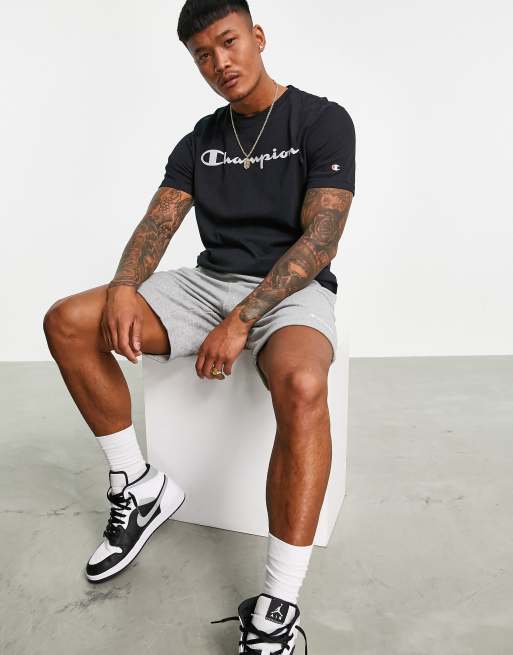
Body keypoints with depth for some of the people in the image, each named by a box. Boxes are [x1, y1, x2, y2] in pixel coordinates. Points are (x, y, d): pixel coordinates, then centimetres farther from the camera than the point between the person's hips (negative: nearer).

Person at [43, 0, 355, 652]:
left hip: (291, 288, -5)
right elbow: (158, 223, 6)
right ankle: (139, 486, -2)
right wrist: (124, 287, -17)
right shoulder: (200, 140, 15)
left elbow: (320, 240, -13)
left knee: (301, 386, -40)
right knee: (67, 322, -10)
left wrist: (241, 321, -23)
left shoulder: (323, 120, -1)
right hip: (208, 280, 5)